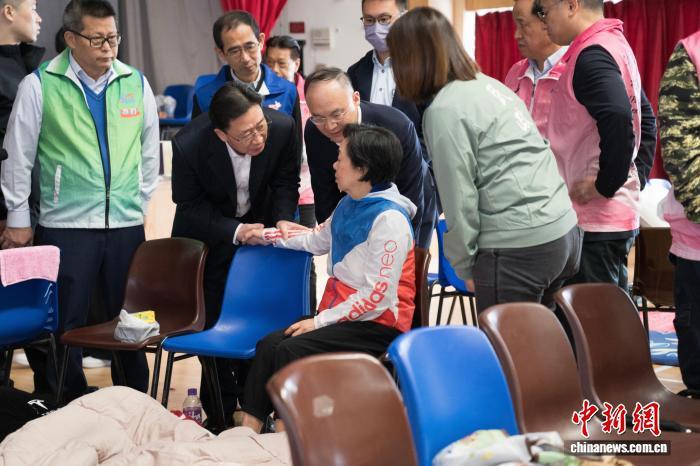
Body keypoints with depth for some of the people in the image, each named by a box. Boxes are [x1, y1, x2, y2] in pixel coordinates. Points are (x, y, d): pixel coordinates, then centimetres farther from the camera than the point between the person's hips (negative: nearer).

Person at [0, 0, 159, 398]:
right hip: (66, 226, -3)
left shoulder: (136, 84, 6)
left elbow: (150, 152, 15)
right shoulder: (40, 85, -4)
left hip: (127, 225, 3)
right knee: (66, 325, 1)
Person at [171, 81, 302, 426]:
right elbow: (189, 205, -19)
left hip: (259, 224, 2)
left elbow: (285, 183, -8)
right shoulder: (189, 145, -34)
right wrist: (236, 231, -30)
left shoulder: (283, 128, -27)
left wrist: (282, 220, -26)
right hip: (210, 234, -2)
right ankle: (221, 411, 16)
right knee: (215, 321, 2)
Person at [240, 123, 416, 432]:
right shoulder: (349, 205, 11)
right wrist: (266, 236, 32)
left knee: (292, 350, -23)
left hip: (378, 324, -8)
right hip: (341, 311, 8)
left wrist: (321, 321, -18)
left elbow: (378, 296, -20)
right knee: (269, 345, -10)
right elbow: (318, 241, 32)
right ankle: (248, 430, -11)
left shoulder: (389, 219, -17)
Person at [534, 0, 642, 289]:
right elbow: (642, 118, 23)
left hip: (596, 221, -10)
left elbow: (617, 120, -32)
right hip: (617, 214, 10)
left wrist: (604, 186, -21)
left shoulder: (591, 55, -16)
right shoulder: (615, 43, 16)